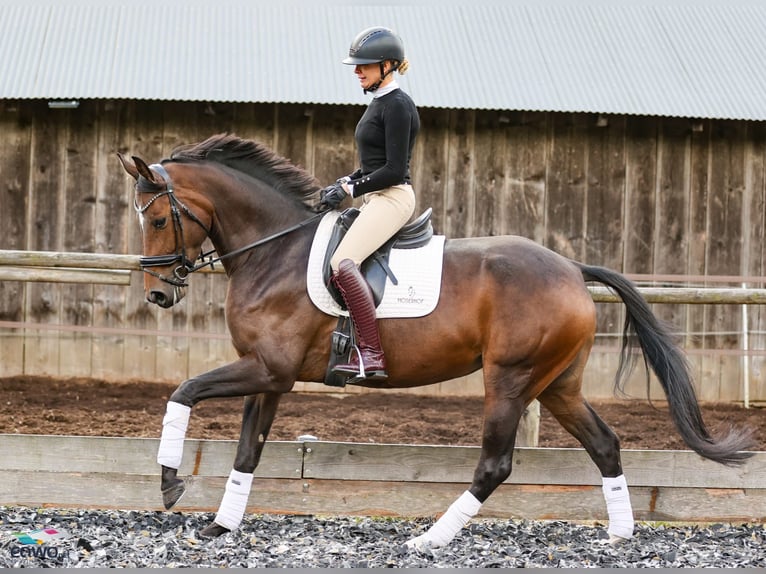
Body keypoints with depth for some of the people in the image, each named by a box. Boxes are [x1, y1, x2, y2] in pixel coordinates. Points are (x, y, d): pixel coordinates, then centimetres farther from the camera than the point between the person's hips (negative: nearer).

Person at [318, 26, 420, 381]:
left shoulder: (397, 105, -14)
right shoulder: (379, 102, 16)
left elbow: (394, 169, -19)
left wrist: (349, 190, -15)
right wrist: (344, 183, 9)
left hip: (392, 198, -11)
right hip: (377, 199, 11)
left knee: (342, 262, -28)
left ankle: (371, 354, -32)